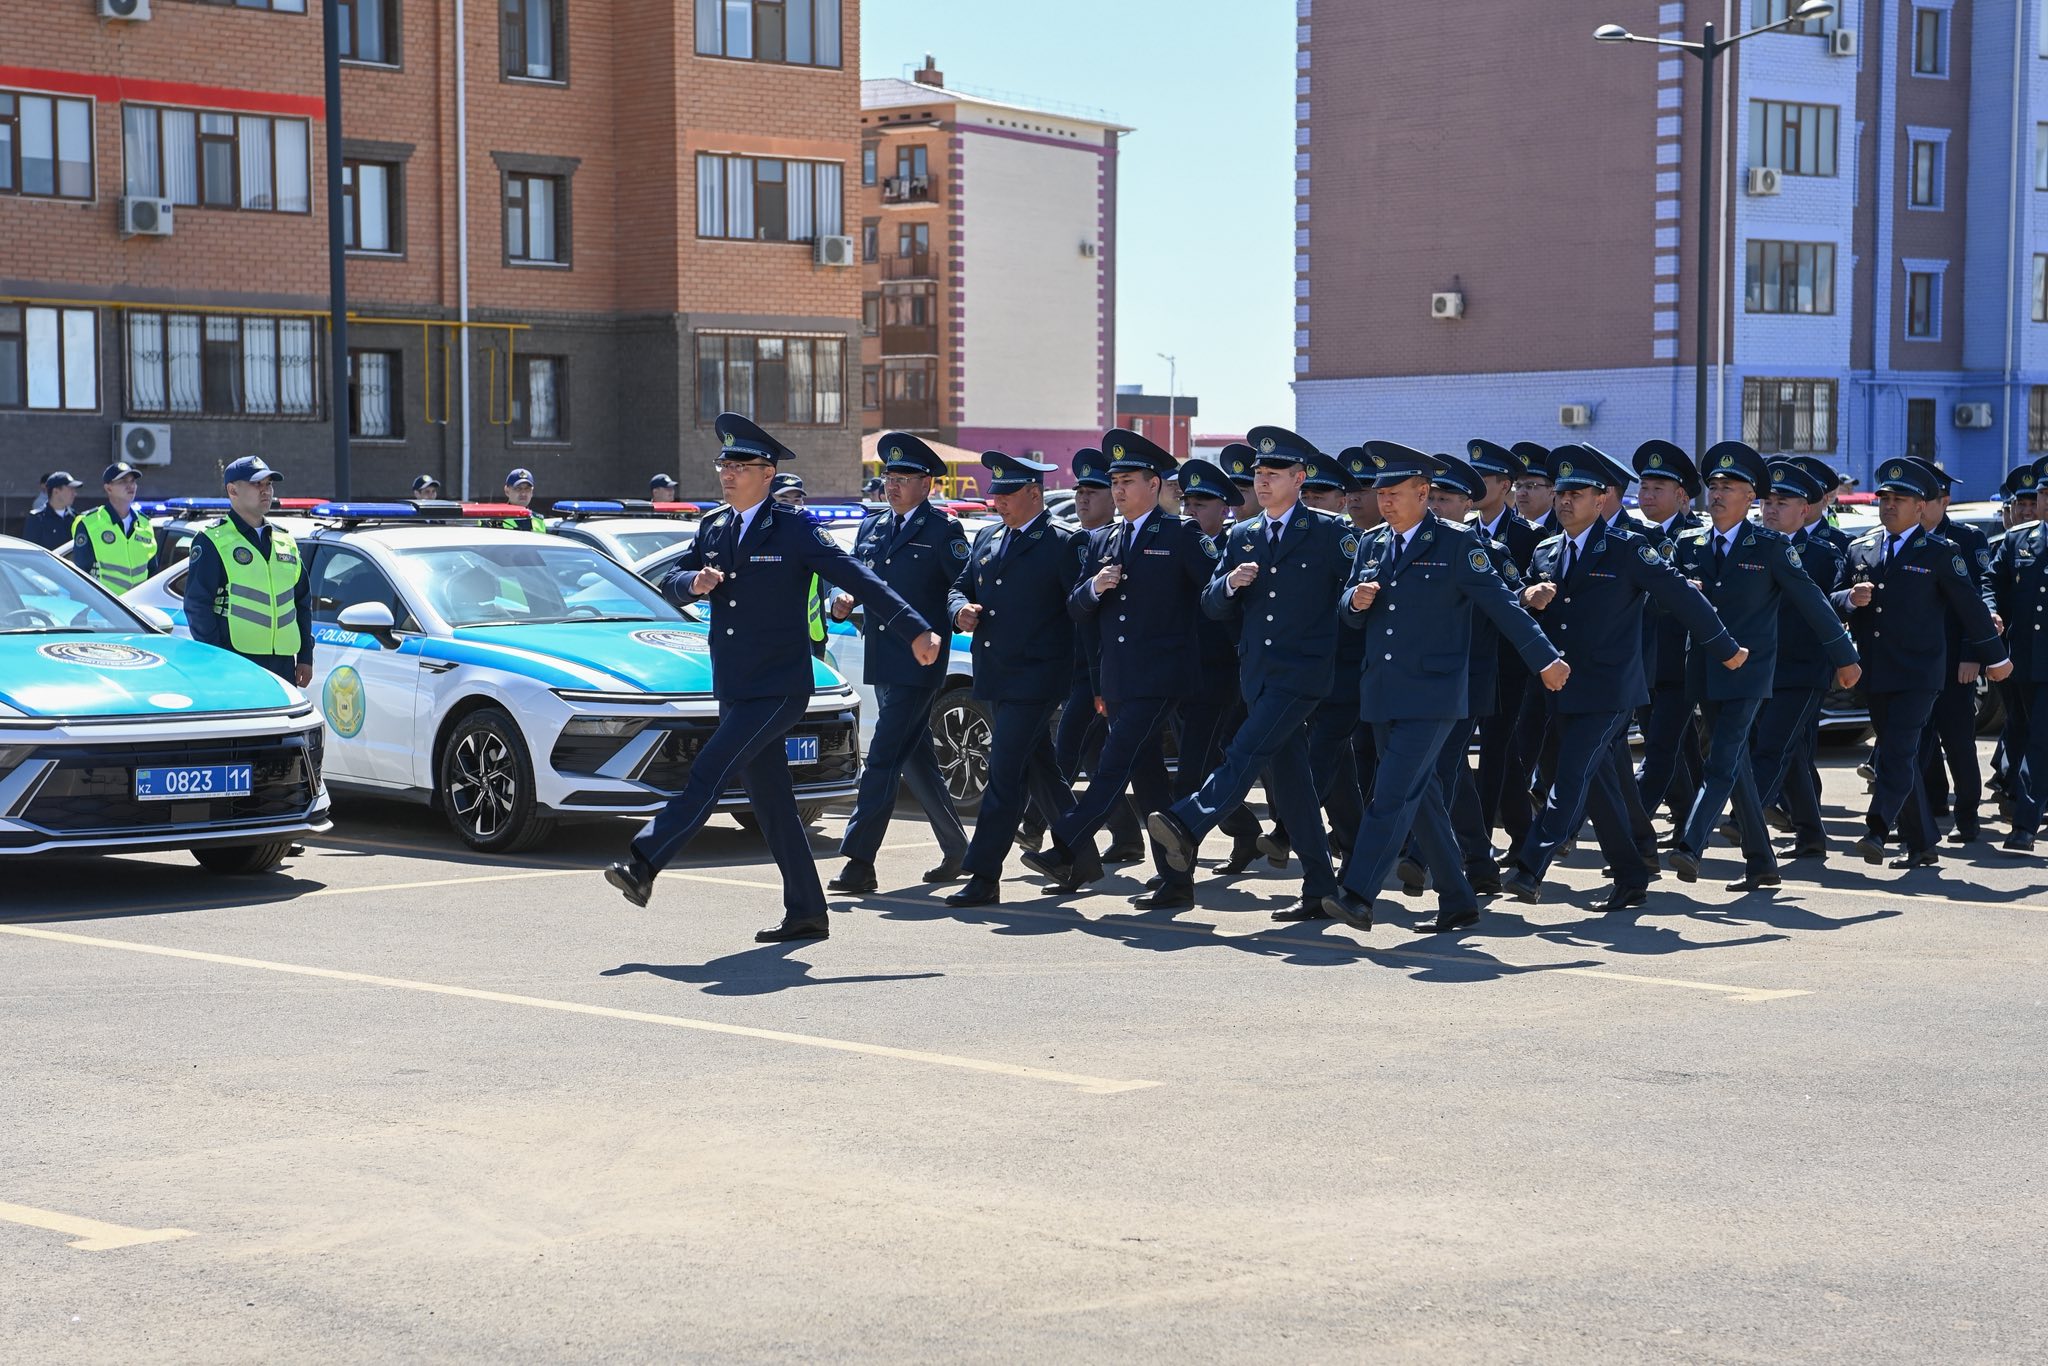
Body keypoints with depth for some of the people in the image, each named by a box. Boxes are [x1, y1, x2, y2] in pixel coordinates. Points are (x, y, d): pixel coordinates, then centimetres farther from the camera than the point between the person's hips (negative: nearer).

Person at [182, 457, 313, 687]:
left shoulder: (285, 541, 19)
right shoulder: (212, 542, -1)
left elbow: (303, 601, 23)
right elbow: (197, 605, -6)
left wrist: (305, 656, 16)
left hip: (283, 662, 7)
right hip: (235, 663, -6)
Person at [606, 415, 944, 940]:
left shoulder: (794, 530, -6)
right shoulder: (713, 529, 12)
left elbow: (858, 579, -7)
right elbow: (670, 584, 11)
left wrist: (915, 631, -13)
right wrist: (695, 583, -13)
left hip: (778, 688, -7)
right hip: (734, 689, 7)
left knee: (708, 775, -17)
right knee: (770, 800, 8)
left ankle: (643, 865, -18)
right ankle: (806, 913, 14)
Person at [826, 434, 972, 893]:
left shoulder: (944, 530, -4)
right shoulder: (872, 525, 15)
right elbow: (854, 576, 17)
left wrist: (936, 633, -22)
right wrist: (844, 600, -5)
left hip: (918, 662, -7)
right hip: (881, 662, 7)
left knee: (883, 760, -12)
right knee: (917, 763, 15)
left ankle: (859, 861, -13)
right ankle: (956, 851, 27)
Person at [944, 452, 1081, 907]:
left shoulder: (1062, 544, -8)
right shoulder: (987, 539, 14)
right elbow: (960, 586, 21)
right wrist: (961, 610, -4)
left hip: (1034, 677, -8)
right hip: (994, 677, 8)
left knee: (1005, 774, -10)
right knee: (1040, 772, 17)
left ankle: (984, 876, -9)